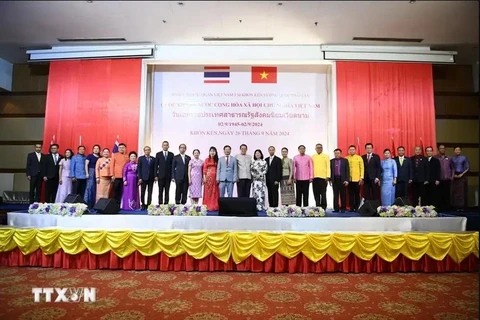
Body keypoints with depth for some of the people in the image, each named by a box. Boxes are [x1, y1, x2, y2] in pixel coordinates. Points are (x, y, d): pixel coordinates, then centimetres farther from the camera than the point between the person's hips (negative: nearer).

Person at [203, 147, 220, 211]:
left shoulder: (217, 160, 9)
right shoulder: (207, 160, 7)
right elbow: (204, 169, 3)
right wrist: (204, 177, -6)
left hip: (215, 177, 1)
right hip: (208, 177, -1)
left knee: (215, 192, 1)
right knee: (208, 191, -1)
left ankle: (214, 206, 4)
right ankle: (208, 206, 2)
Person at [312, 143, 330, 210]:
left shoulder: (326, 156, 7)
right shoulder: (313, 157, 13)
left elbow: (328, 166, 2)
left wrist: (328, 176, -8)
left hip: (323, 177, -2)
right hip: (315, 177, 2)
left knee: (323, 193, -1)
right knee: (316, 193, 4)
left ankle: (323, 207, 5)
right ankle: (318, 206, 12)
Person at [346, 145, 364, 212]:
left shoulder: (359, 158, 4)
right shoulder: (346, 158, 6)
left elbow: (362, 168, 2)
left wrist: (361, 178, -5)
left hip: (357, 179, -1)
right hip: (349, 179, 1)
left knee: (357, 194, 3)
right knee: (350, 194, 3)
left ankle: (357, 208, 11)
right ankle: (351, 208, 9)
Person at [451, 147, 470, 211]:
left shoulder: (464, 158, -1)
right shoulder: (452, 159, 8)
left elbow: (468, 168, -2)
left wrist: (462, 174, -11)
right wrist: (453, 174, -1)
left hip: (462, 176, -3)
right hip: (455, 176, 3)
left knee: (462, 191, -2)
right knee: (455, 191, 0)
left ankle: (462, 206, 3)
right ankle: (457, 206, 5)